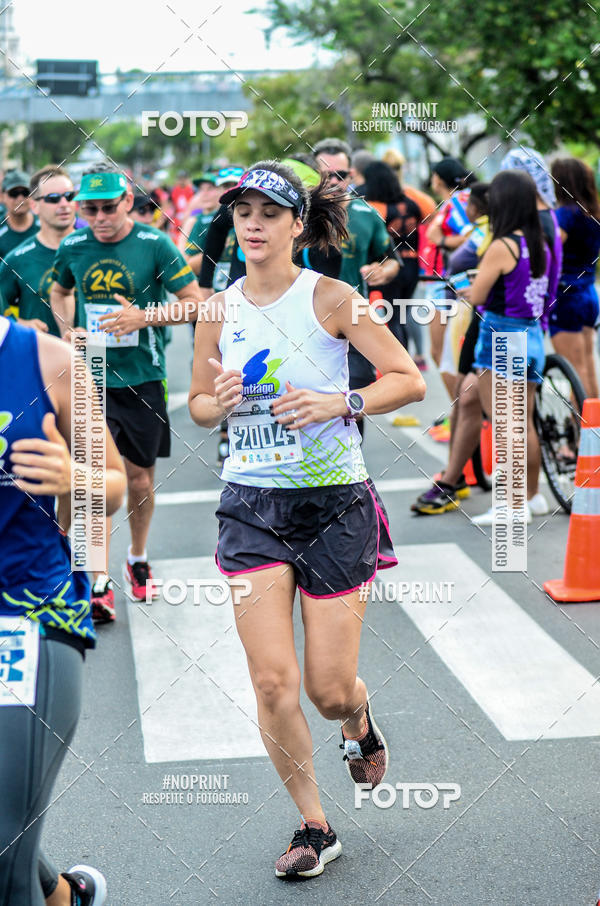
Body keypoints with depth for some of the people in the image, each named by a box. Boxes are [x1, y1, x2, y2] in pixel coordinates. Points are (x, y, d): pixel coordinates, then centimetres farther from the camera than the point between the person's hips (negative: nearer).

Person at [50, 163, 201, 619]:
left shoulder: (155, 244, -9)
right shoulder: (73, 248, 1)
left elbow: (194, 303, -7)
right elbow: (60, 293, 22)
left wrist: (144, 316, -20)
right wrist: (69, 331, 4)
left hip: (142, 378, -1)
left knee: (139, 477, 11)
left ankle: (138, 560, 35)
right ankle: (100, 583, -5)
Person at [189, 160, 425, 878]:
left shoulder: (330, 298, -6)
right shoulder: (219, 309, 4)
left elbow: (411, 380, -5)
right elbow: (197, 403, 17)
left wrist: (339, 403, -20)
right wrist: (217, 404, -6)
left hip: (334, 502, -3)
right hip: (251, 503, 3)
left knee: (328, 690, 0)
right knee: (272, 682, -6)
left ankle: (359, 717, 40)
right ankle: (313, 826, 15)